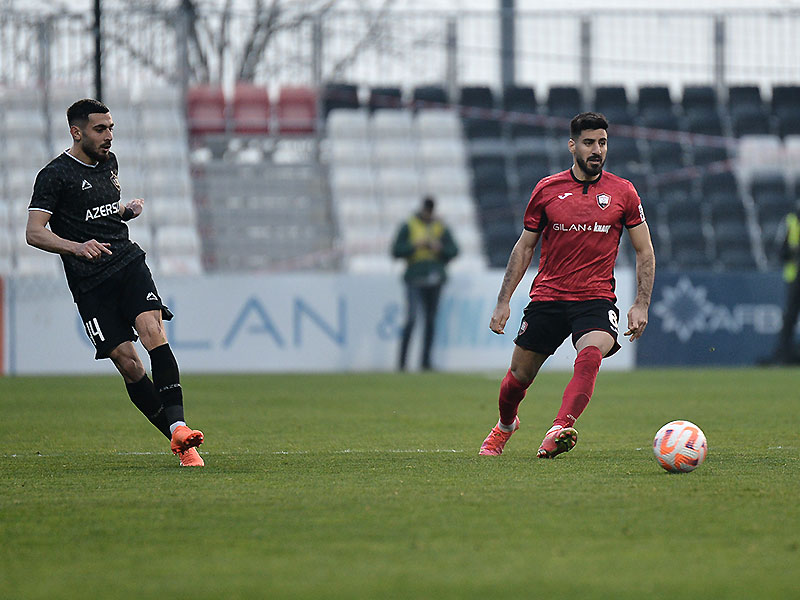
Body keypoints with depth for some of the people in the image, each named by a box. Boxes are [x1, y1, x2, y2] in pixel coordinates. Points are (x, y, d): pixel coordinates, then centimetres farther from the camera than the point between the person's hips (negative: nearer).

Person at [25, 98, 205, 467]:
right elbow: (34, 232, -12)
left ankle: (178, 428, -29)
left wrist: (127, 210, 14)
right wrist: (76, 247, -28)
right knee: (127, 362, -10)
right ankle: (178, 442, -4)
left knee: (153, 332, -21)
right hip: (90, 282, -4)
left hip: (129, 262, 4)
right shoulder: (55, 175, -4)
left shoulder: (108, 162, 16)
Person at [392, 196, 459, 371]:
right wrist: (416, 246, -13)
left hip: (435, 278, 4)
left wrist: (439, 248, -8)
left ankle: (426, 361, 7)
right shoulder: (408, 227, 4)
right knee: (411, 318, -15)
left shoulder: (441, 228, 13)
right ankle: (402, 361, -13)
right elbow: (396, 251, -1)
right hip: (415, 277, -4)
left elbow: (453, 251, 11)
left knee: (431, 320, 3)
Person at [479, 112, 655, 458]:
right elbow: (524, 247, 12)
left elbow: (644, 251, 8)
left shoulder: (623, 193, 2)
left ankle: (560, 430, -46)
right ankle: (505, 426, 39)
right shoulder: (547, 190, 3)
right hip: (547, 297, 2)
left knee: (591, 354, -32)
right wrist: (503, 302, 6)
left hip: (595, 299, -2)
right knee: (519, 377, 6)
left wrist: (641, 305, -2)